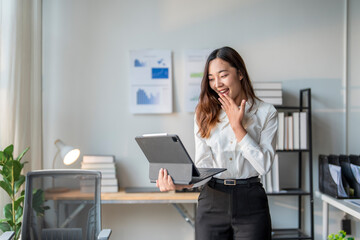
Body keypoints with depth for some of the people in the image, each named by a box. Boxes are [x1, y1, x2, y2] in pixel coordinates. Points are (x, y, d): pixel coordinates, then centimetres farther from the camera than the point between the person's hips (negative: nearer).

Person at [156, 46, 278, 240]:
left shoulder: (266, 112, -1)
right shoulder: (205, 114, 4)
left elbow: (264, 165, -9)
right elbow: (202, 165, -2)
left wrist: (237, 126, -11)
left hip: (250, 203, -1)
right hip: (211, 201, 1)